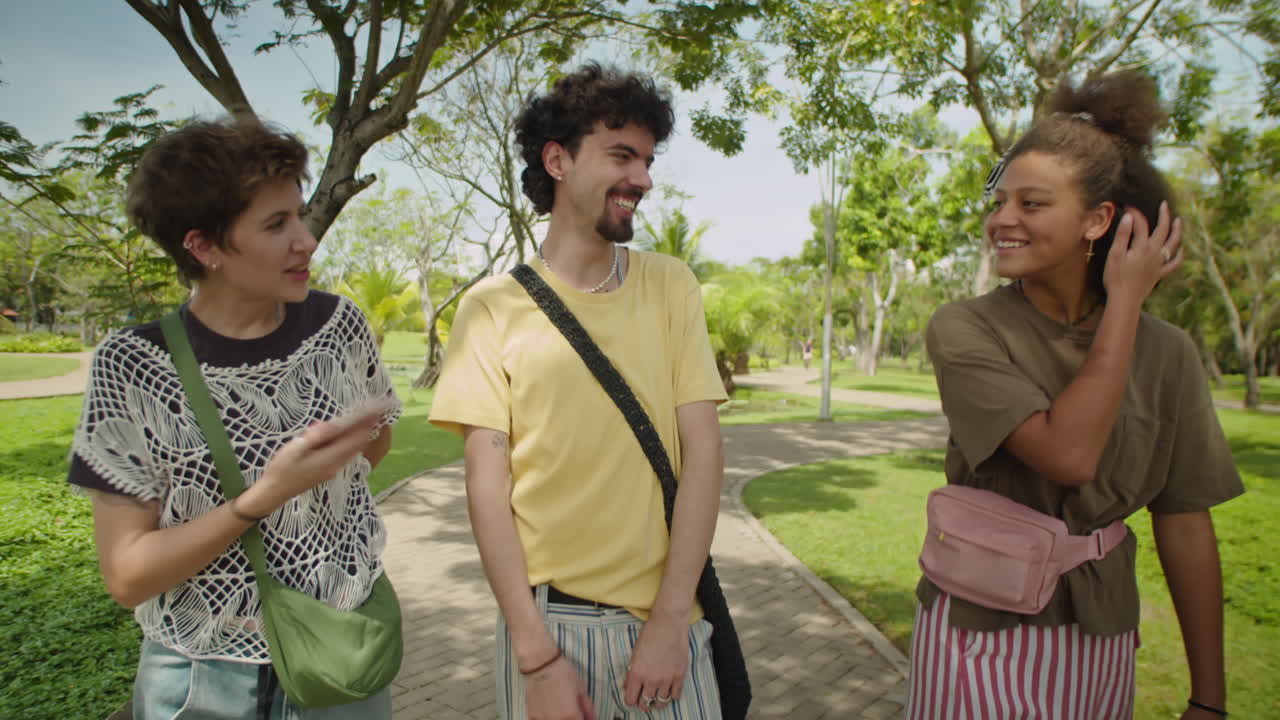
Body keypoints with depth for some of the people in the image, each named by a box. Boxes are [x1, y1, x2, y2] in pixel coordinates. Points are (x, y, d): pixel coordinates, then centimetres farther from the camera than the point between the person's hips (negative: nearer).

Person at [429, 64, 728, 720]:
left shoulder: (670, 285, -1)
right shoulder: (493, 306, -4)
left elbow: (703, 451, -4)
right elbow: (488, 482, -7)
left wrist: (670, 620, -9)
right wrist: (535, 653, -10)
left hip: (665, 615, 1)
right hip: (548, 618, -1)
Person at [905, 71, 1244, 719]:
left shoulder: (1165, 353, -4)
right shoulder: (963, 331, -15)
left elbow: (1185, 526, 0)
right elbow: (1067, 456, -27)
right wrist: (1126, 302, -19)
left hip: (1102, 640, 3)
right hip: (982, 634, -3)